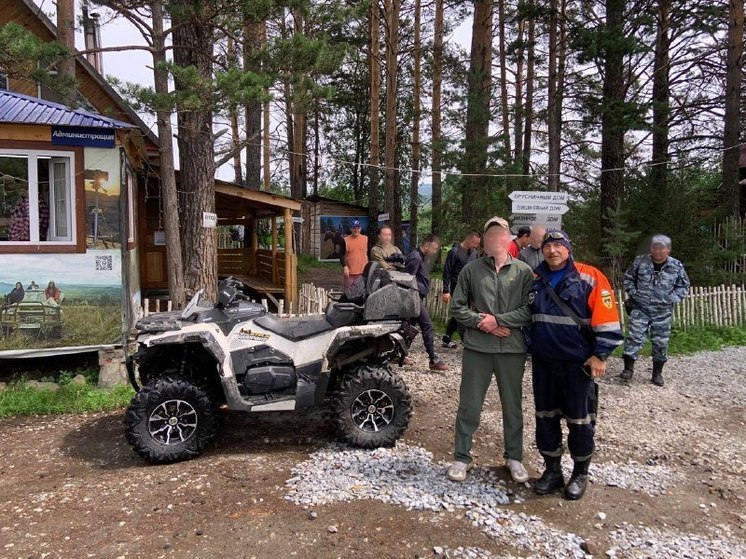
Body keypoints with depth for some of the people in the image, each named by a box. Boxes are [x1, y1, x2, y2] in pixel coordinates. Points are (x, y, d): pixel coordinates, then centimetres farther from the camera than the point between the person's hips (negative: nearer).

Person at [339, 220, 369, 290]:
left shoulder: (366, 239, 6)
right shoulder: (345, 240, 1)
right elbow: (341, 254, 3)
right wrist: (344, 266, -9)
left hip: (363, 272, 1)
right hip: (350, 272, -1)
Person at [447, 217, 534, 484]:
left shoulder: (523, 271, 0)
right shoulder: (471, 269, 2)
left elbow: (530, 310, -5)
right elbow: (457, 306, 3)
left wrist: (498, 320, -14)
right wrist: (481, 322, -11)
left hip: (512, 349, 0)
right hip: (477, 347, 0)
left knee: (513, 406, 14)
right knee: (469, 405, 7)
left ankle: (514, 457, 32)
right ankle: (461, 457, 22)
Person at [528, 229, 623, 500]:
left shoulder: (590, 278, -8)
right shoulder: (534, 280, 7)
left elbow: (606, 319, -9)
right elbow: (526, 317, 18)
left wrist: (600, 355, -12)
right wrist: (530, 350, 17)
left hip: (578, 363, -4)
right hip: (543, 362, 5)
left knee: (580, 421, 6)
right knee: (545, 417, 11)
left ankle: (580, 474, 24)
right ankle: (552, 470, 27)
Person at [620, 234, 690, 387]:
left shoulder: (677, 266, -2)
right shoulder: (640, 262, -4)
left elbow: (684, 286, 7)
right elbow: (628, 278, 8)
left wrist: (671, 299, -6)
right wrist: (633, 293, -6)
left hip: (663, 312, 1)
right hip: (640, 308, -1)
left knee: (660, 342, 7)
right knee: (634, 337, -8)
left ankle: (657, 373, 21)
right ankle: (628, 368, -1)